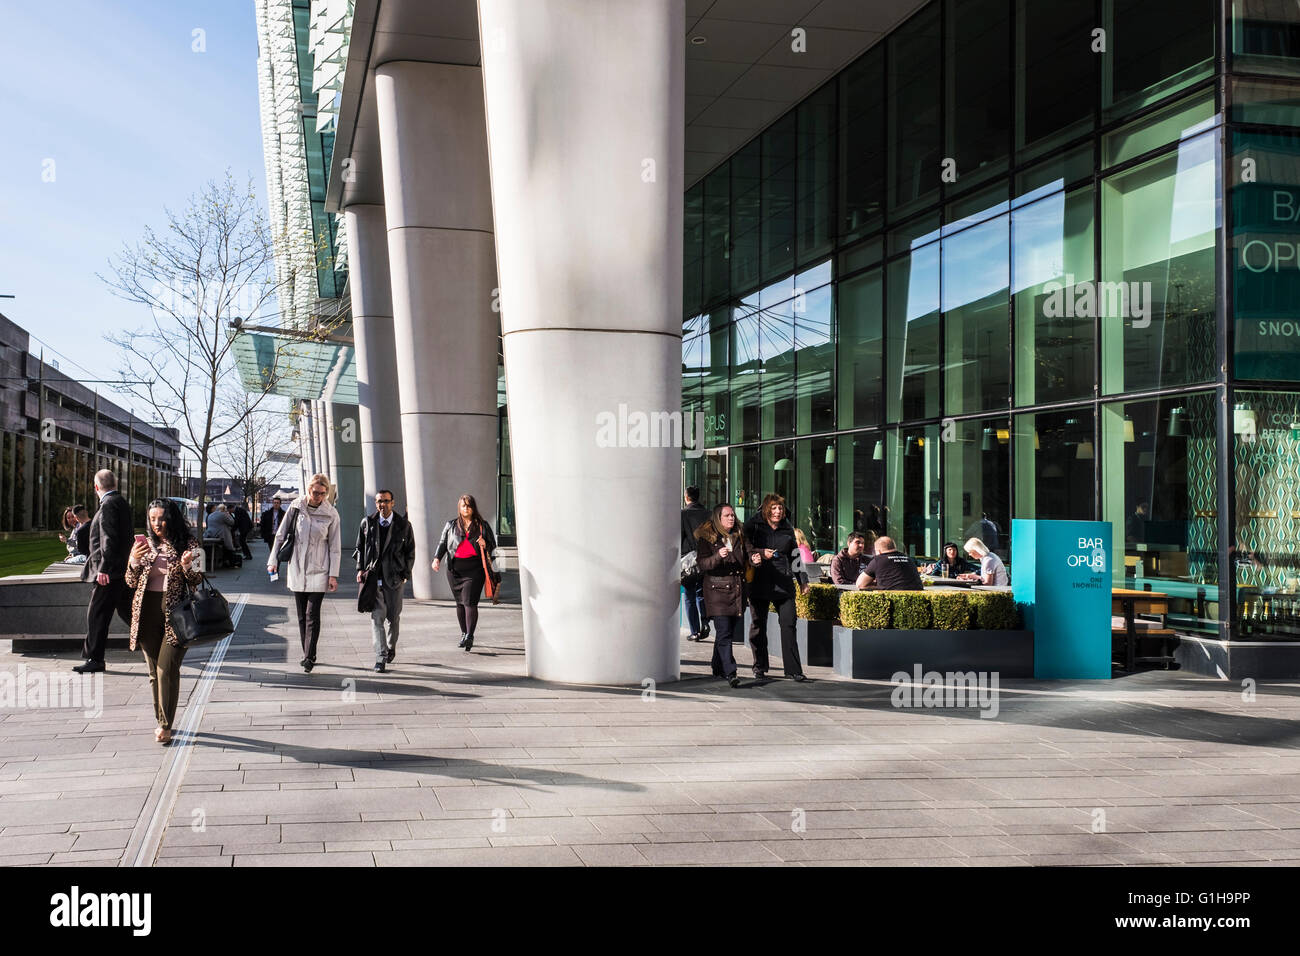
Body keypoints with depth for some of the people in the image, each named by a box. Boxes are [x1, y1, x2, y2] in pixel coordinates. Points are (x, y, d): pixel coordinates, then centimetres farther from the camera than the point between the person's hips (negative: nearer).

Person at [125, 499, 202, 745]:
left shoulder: (188, 543, 0)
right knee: (155, 670, 10)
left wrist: (187, 567, -18)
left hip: (175, 613, -4)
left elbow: (197, 582, 3)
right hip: (147, 613, 4)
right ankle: (161, 720, 21)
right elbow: (131, 582, 9)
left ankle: (165, 725, -5)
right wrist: (134, 561, -9)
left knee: (167, 668, -12)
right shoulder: (144, 544, 9)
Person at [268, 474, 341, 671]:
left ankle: (309, 657, -8)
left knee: (312, 614, -9)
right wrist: (274, 561, 5)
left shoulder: (331, 514, -3)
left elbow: (335, 547, -1)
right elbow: (280, 535, 8)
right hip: (297, 569, 3)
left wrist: (333, 575, -5)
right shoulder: (295, 508, 1)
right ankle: (308, 654, 18)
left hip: (318, 571, -3)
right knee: (302, 615, 8)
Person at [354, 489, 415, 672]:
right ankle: (380, 658, -12)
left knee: (393, 616, 11)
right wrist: (360, 569, 2)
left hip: (394, 577, 0)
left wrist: (405, 573, -1)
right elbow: (360, 547, 13)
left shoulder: (404, 525, 1)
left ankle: (391, 647, 37)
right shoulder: (367, 523, 4)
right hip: (373, 576, 0)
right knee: (377, 616, -10)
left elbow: (410, 552, 6)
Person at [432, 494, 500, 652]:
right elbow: (442, 543, 14)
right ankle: (464, 634, 22)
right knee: (460, 602, 7)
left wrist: (485, 545, -9)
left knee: (470, 602, -13)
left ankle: (469, 636, -17)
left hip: (474, 568, -3)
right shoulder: (451, 525, 13)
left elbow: (493, 544, 14)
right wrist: (437, 558, -3)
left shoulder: (482, 526, 9)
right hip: (455, 568, 3)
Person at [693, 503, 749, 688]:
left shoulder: (739, 537, 15)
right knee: (724, 632, -13)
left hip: (737, 590, 6)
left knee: (730, 631, 9)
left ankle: (718, 668, 24)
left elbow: (745, 558, 28)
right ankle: (730, 673, -16)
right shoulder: (706, 538, -2)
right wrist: (718, 556, -27)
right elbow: (703, 564, -10)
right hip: (717, 590, -6)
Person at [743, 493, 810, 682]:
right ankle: (759, 667, 18)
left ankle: (793, 670, -2)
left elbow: (795, 555, 21)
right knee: (758, 625, 5)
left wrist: (802, 580, 20)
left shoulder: (787, 529, 14)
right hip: (759, 581, -2)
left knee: (788, 625, -5)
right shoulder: (752, 526, 3)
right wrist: (761, 553, -15)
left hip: (783, 583, 2)